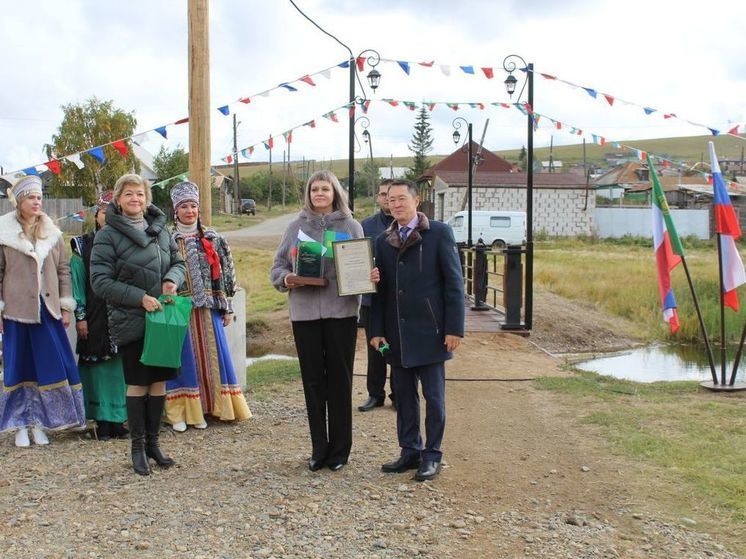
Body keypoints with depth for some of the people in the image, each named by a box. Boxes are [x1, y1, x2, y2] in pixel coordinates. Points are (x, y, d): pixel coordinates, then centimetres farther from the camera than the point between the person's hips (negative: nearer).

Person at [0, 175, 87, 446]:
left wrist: (66, 306, 5)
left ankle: (39, 423, 12)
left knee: (50, 365, 1)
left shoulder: (52, 233, 8)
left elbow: (63, 270, 10)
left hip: (47, 309, 3)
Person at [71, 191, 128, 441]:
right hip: (95, 317, -1)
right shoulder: (83, 246, 4)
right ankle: (102, 421, 10)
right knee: (98, 366, 1)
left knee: (121, 366, 3)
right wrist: (80, 316, -4)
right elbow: (77, 283, 2)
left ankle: (118, 419, 12)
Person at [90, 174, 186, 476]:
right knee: (137, 383, 3)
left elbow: (178, 262, 15)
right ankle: (138, 446, 16)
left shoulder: (160, 229, 7)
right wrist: (140, 298, -18)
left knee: (159, 381, 10)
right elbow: (100, 281, -11)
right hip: (131, 321, -4)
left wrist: (172, 279, -8)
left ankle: (153, 441, 24)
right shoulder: (108, 235, -7)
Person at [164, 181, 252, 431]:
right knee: (184, 356, -1)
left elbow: (224, 273, 8)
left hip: (208, 307, 3)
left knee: (211, 354, 4)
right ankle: (181, 412, 6)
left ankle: (201, 410, 15)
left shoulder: (212, 238, 8)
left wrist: (227, 307, 5)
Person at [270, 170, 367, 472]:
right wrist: (286, 278, -11)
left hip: (341, 312, -1)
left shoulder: (351, 226, 5)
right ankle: (319, 448, 18)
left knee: (339, 380, 5)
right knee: (313, 381, 7)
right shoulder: (296, 226, 8)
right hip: (304, 312, 1)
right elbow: (277, 266, 10)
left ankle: (339, 449, 16)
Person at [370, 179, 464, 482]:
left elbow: (454, 282, -6)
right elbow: (380, 289, 12)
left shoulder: (439, 233, -3)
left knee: (433, 396, 4)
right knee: (404, 396, 11)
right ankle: (410, 451, 22)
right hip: (397, 333, 4)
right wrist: (377, 330, 5)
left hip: (429, 330, -4)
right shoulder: (384, 241, 10)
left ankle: (432, 455, 14)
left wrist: (454, 328, -11)